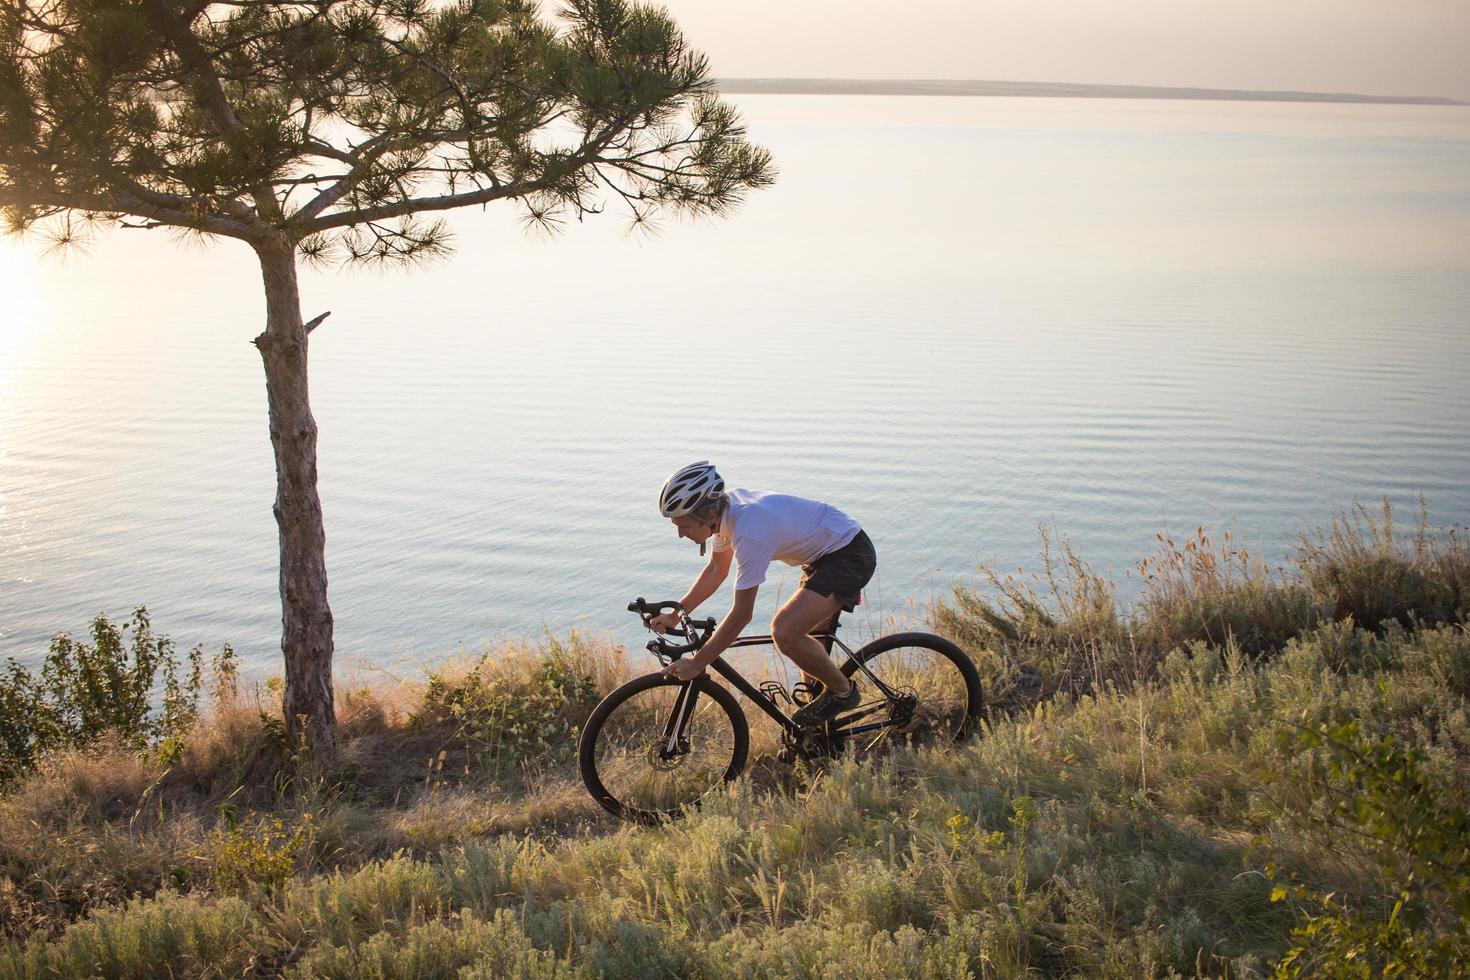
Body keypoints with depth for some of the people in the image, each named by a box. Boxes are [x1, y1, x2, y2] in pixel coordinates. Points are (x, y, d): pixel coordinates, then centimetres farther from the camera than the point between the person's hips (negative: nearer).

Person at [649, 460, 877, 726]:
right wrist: (675, 615, 8)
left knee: (784, 632, -22)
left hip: (851, 554, -10)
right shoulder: (725, 508, -5)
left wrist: (696, 664, -21)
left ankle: (842, 692, -2)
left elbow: (741, 614, -27)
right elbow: (716, 570, 14)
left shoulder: (749, 531, -32)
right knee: (804, 643, 17)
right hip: (824, 550, 10)